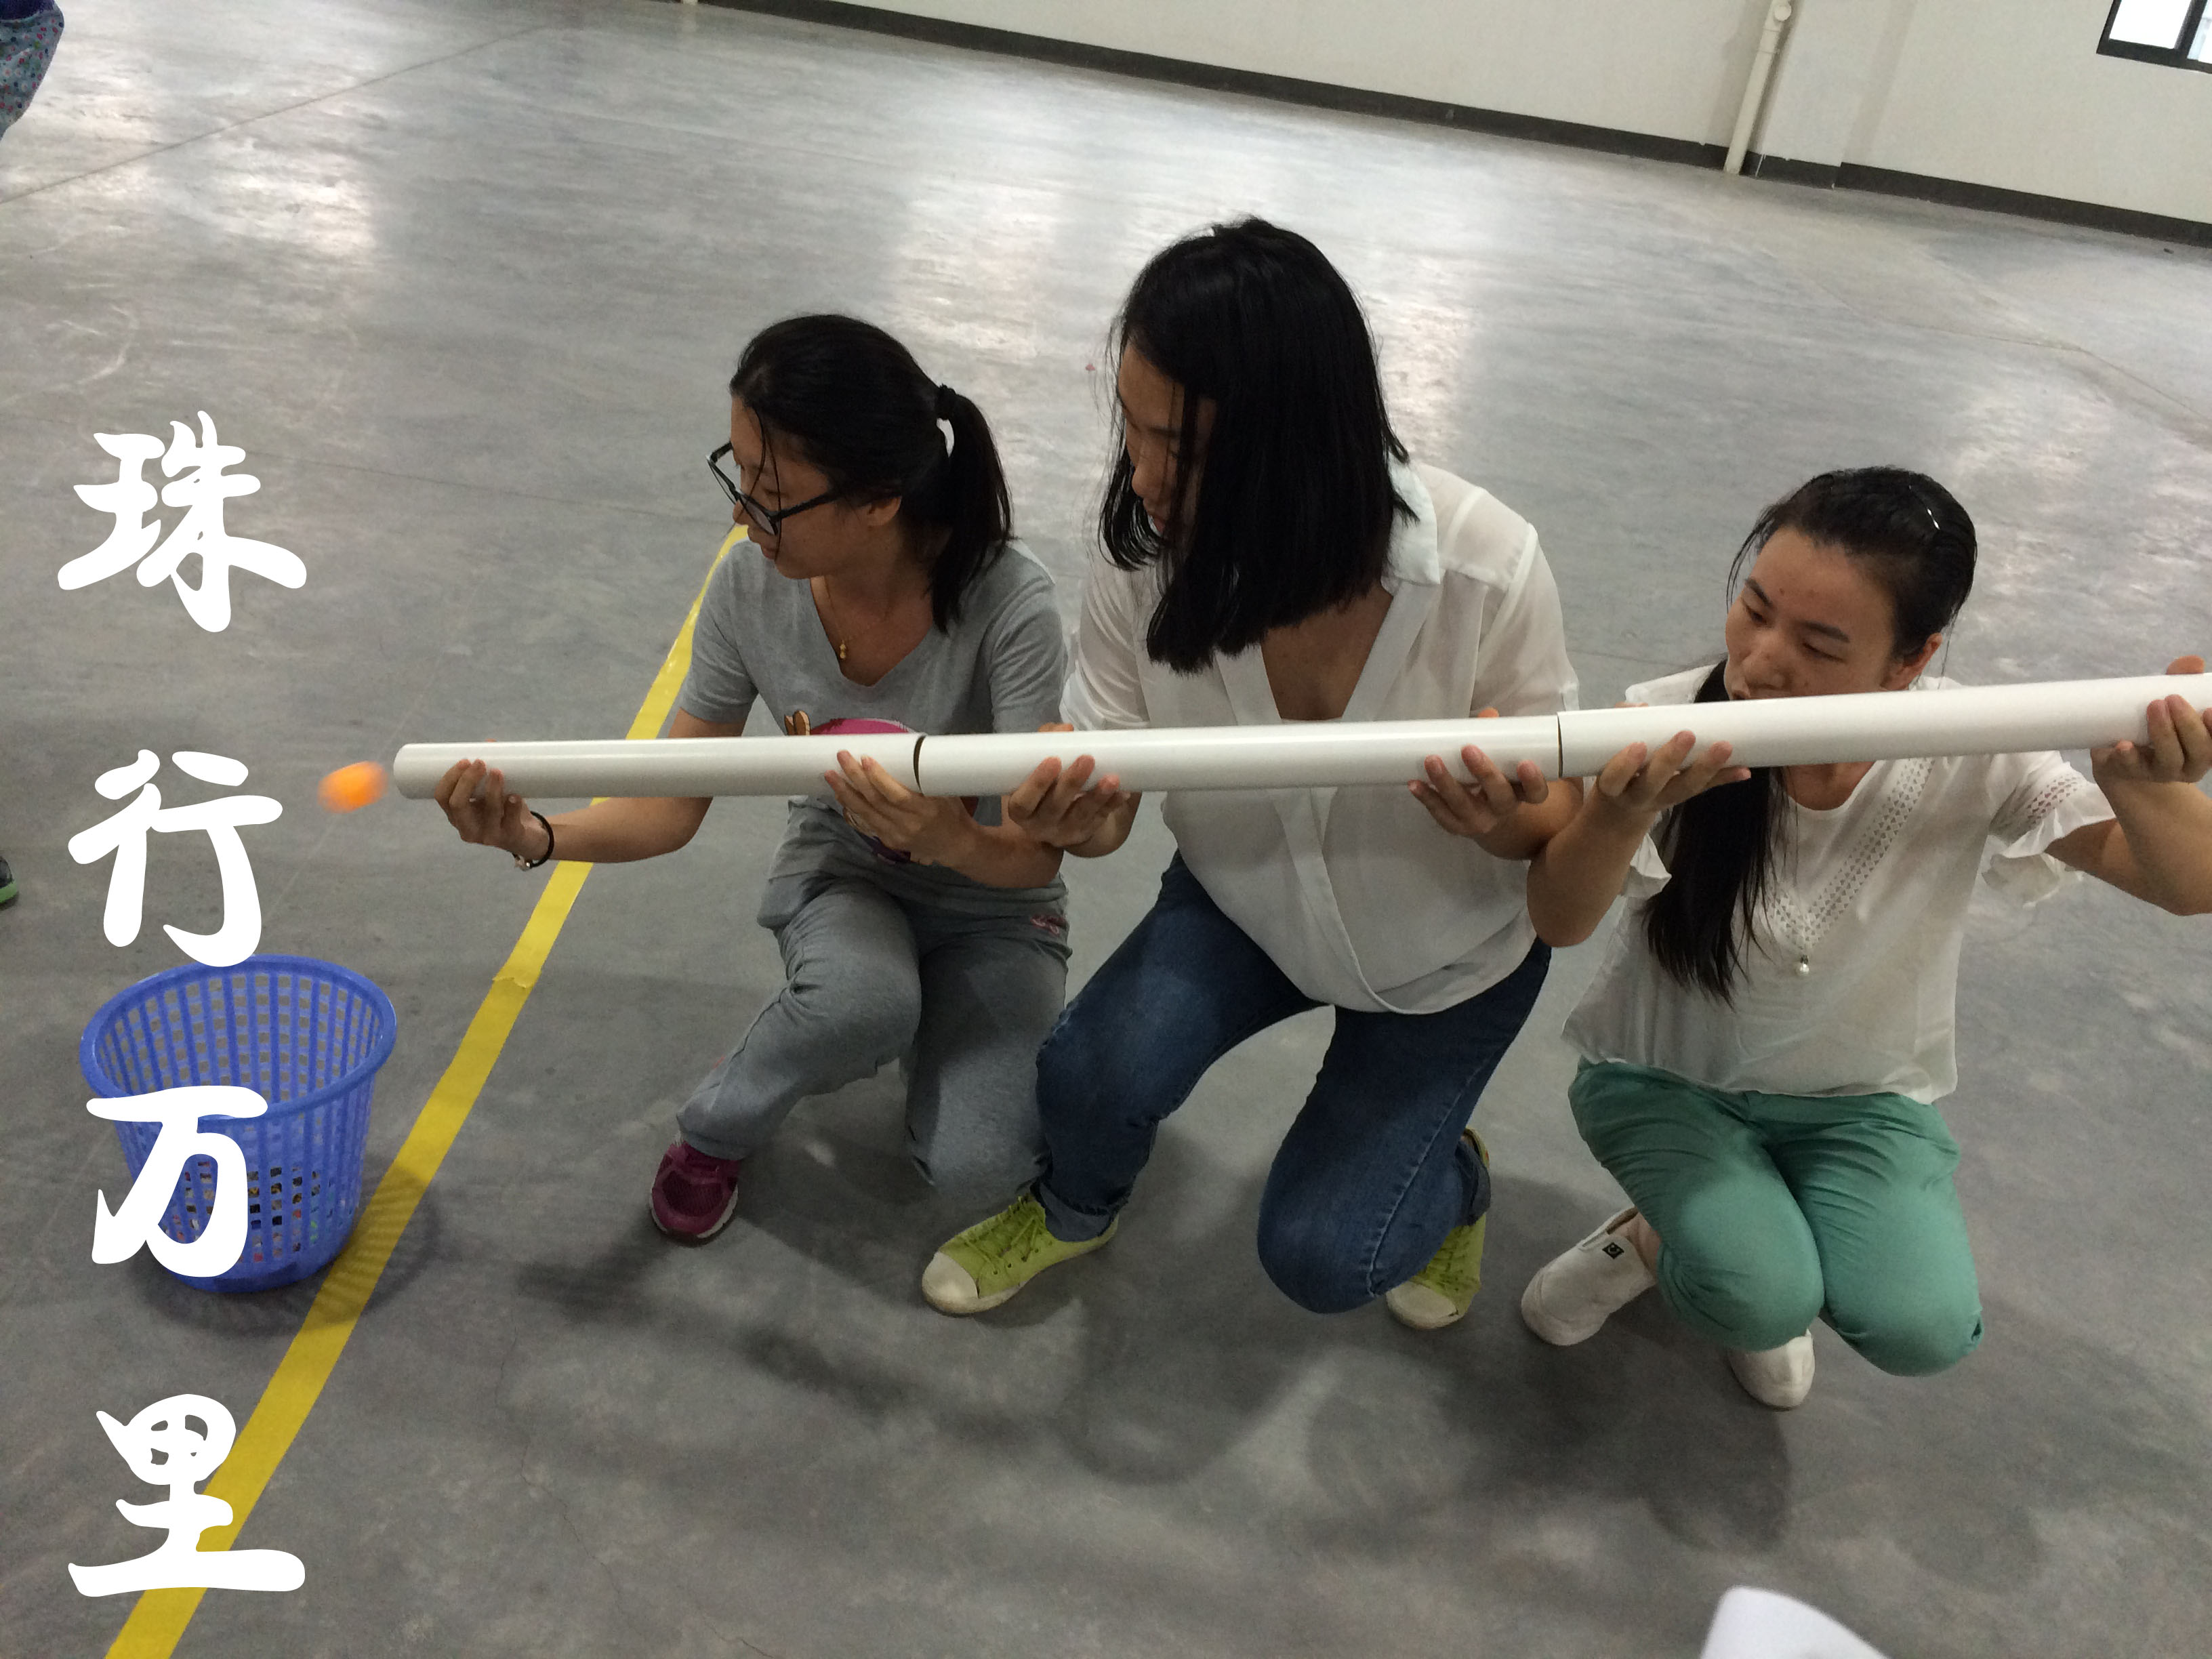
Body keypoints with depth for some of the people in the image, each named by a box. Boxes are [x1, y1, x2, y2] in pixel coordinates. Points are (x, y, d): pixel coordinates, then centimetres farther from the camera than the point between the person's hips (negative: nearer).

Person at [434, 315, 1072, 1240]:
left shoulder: (1006, 602, -30)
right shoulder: (750, 589, -19)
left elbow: (1036, 853, -27)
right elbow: (671, 808, -12)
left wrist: (949, 839, -49)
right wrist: (538, 836, -31)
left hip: (990, 899, -1)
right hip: (841, 872, 2)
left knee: (975, 1162, -23)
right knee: (861, 1001, -35)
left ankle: (940, 1014, 11)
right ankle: (715, 1131, -2)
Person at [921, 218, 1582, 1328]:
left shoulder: (1488, 568, -32)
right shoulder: (1142, 559, -26)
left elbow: (1554, 812, -17)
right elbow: (1104, 794, -17)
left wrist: (1512, 827, -42)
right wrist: (1075, 817, -42)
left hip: (1450, 951, -1)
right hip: (1246, 903, 2)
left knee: (1319, 1255, -7)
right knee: (1090, 1077, -23)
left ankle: (1448, 1181, 31)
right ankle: (1074, 1209, 16)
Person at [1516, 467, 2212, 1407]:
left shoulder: (1971, 760, -20)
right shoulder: (1676, 726, -24)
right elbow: (1559, 924, -29)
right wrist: (1622, 812, -51)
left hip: (1861, 1100, 3)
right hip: (1667, 1079, -2)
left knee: (1923, 1327, -19)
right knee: (1760, 1299, -26)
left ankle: (1750, 1261, 14)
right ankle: (1654, 1240, 10)